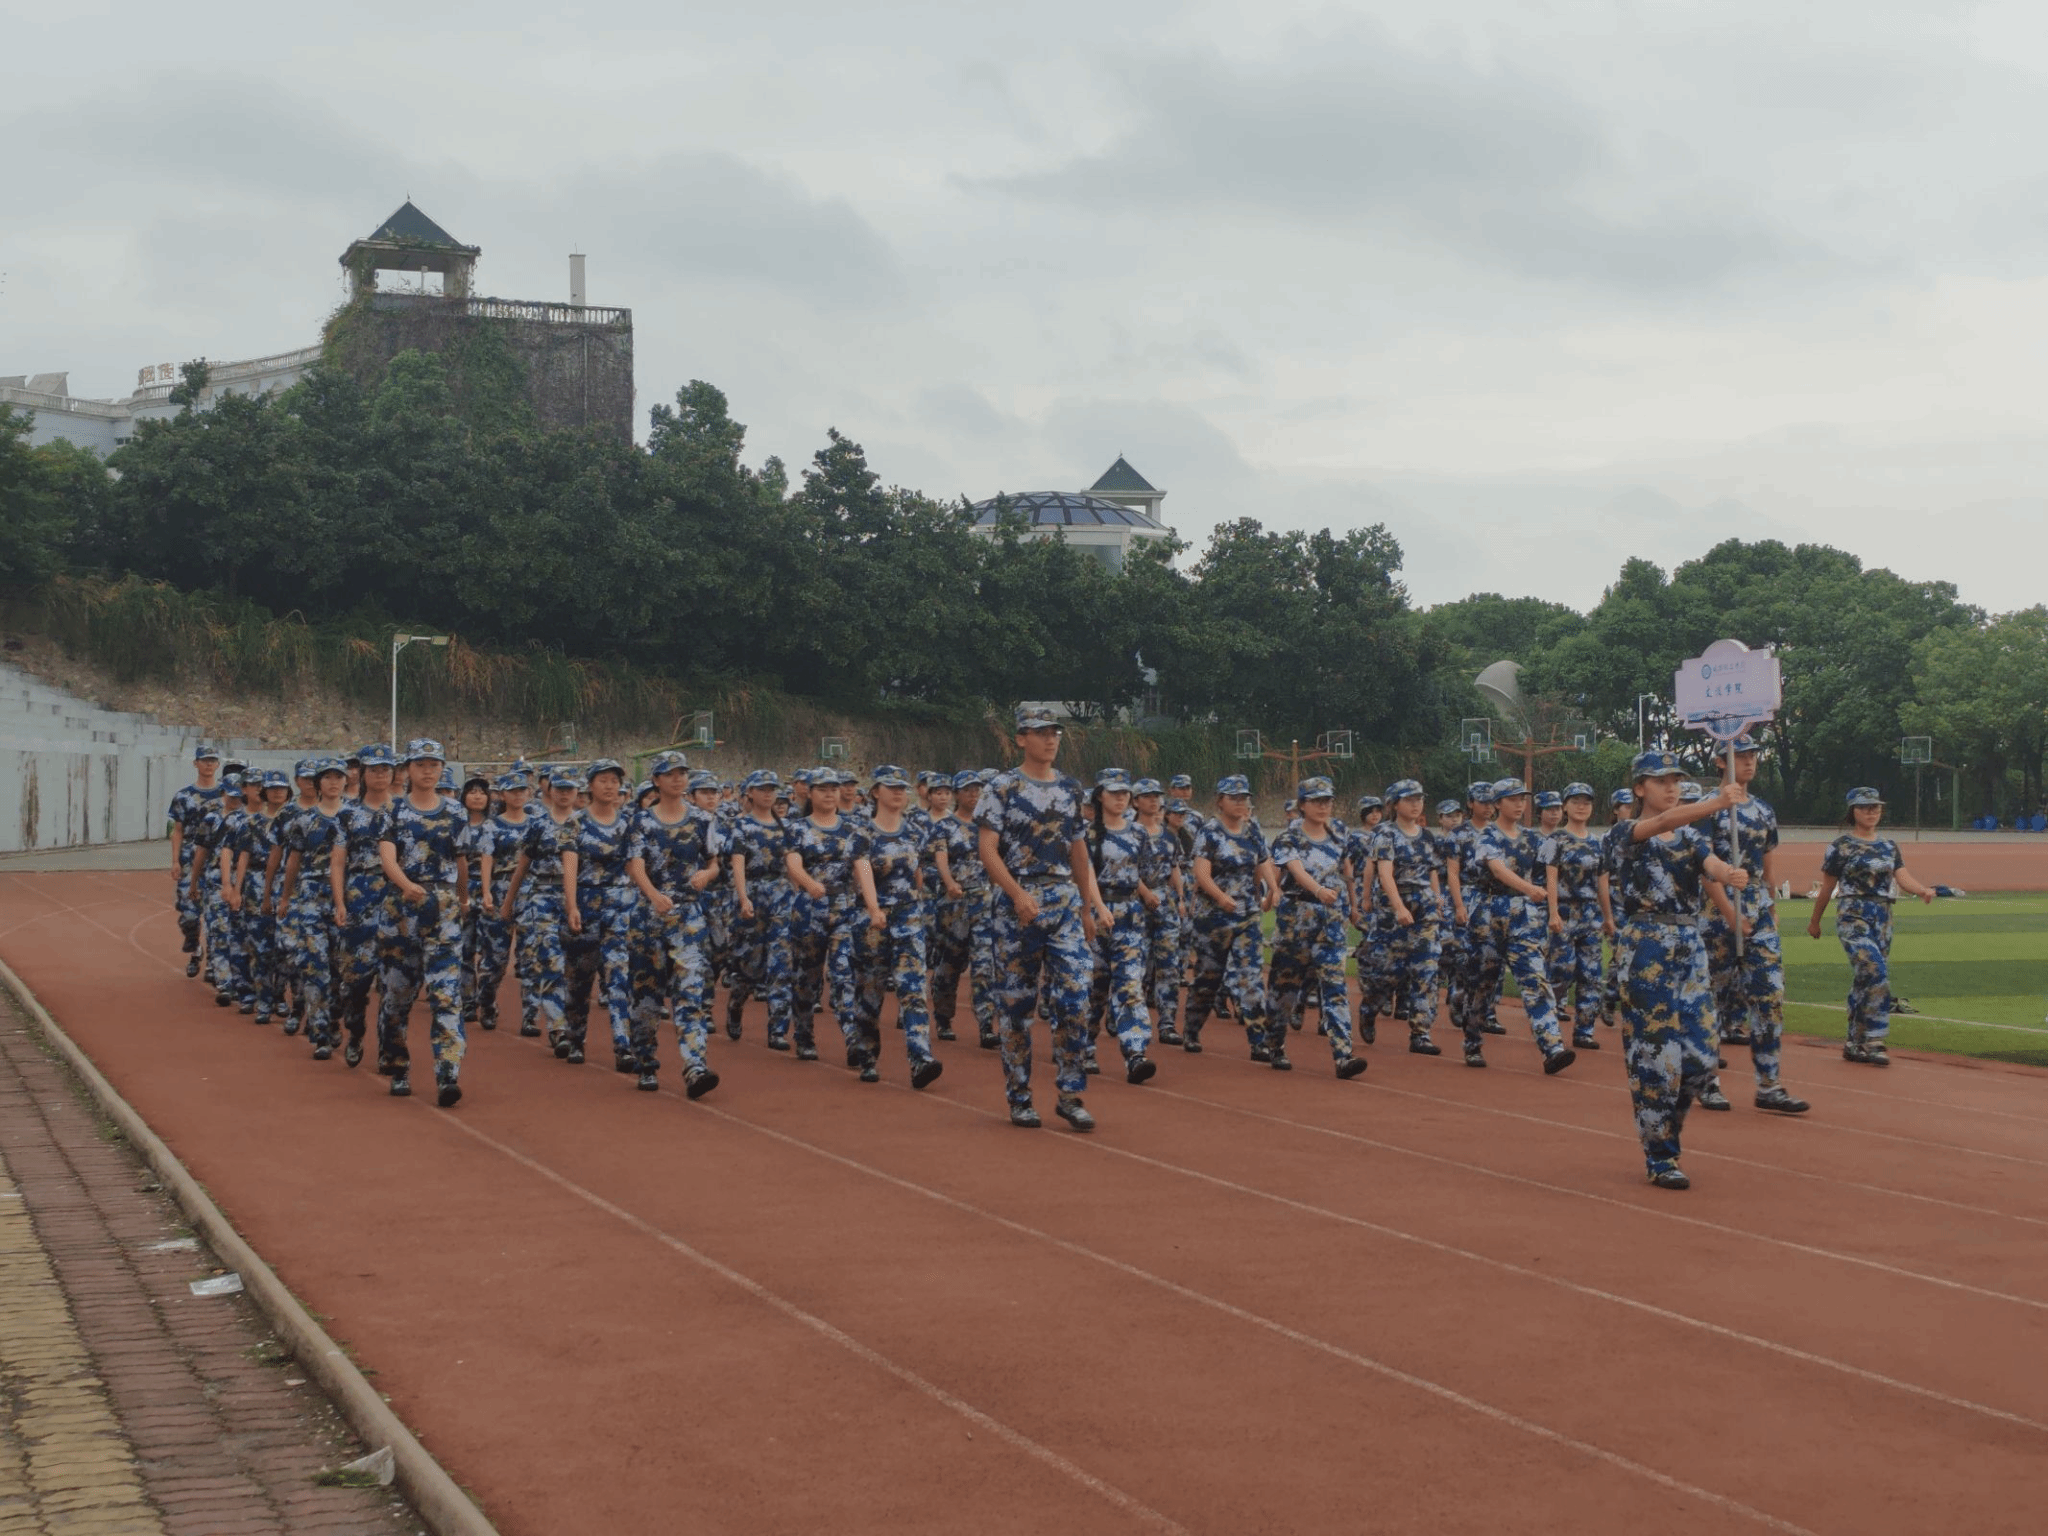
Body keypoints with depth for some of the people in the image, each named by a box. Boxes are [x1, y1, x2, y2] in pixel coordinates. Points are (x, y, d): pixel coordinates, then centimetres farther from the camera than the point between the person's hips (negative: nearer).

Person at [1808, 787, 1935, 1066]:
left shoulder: (1889, 847, 13)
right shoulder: (1841, 847, -3)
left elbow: (1902, 878, 1)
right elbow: (1827, 887, 4)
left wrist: (1922, 890, -19)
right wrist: (1814, 921, 11)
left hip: (1883, 918, 6)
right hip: (1853, 917, -6)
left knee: (1863, 980, 8)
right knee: (1876, 973, -19)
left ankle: (1854, 1044, 17)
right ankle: (1873, 1042, -16)